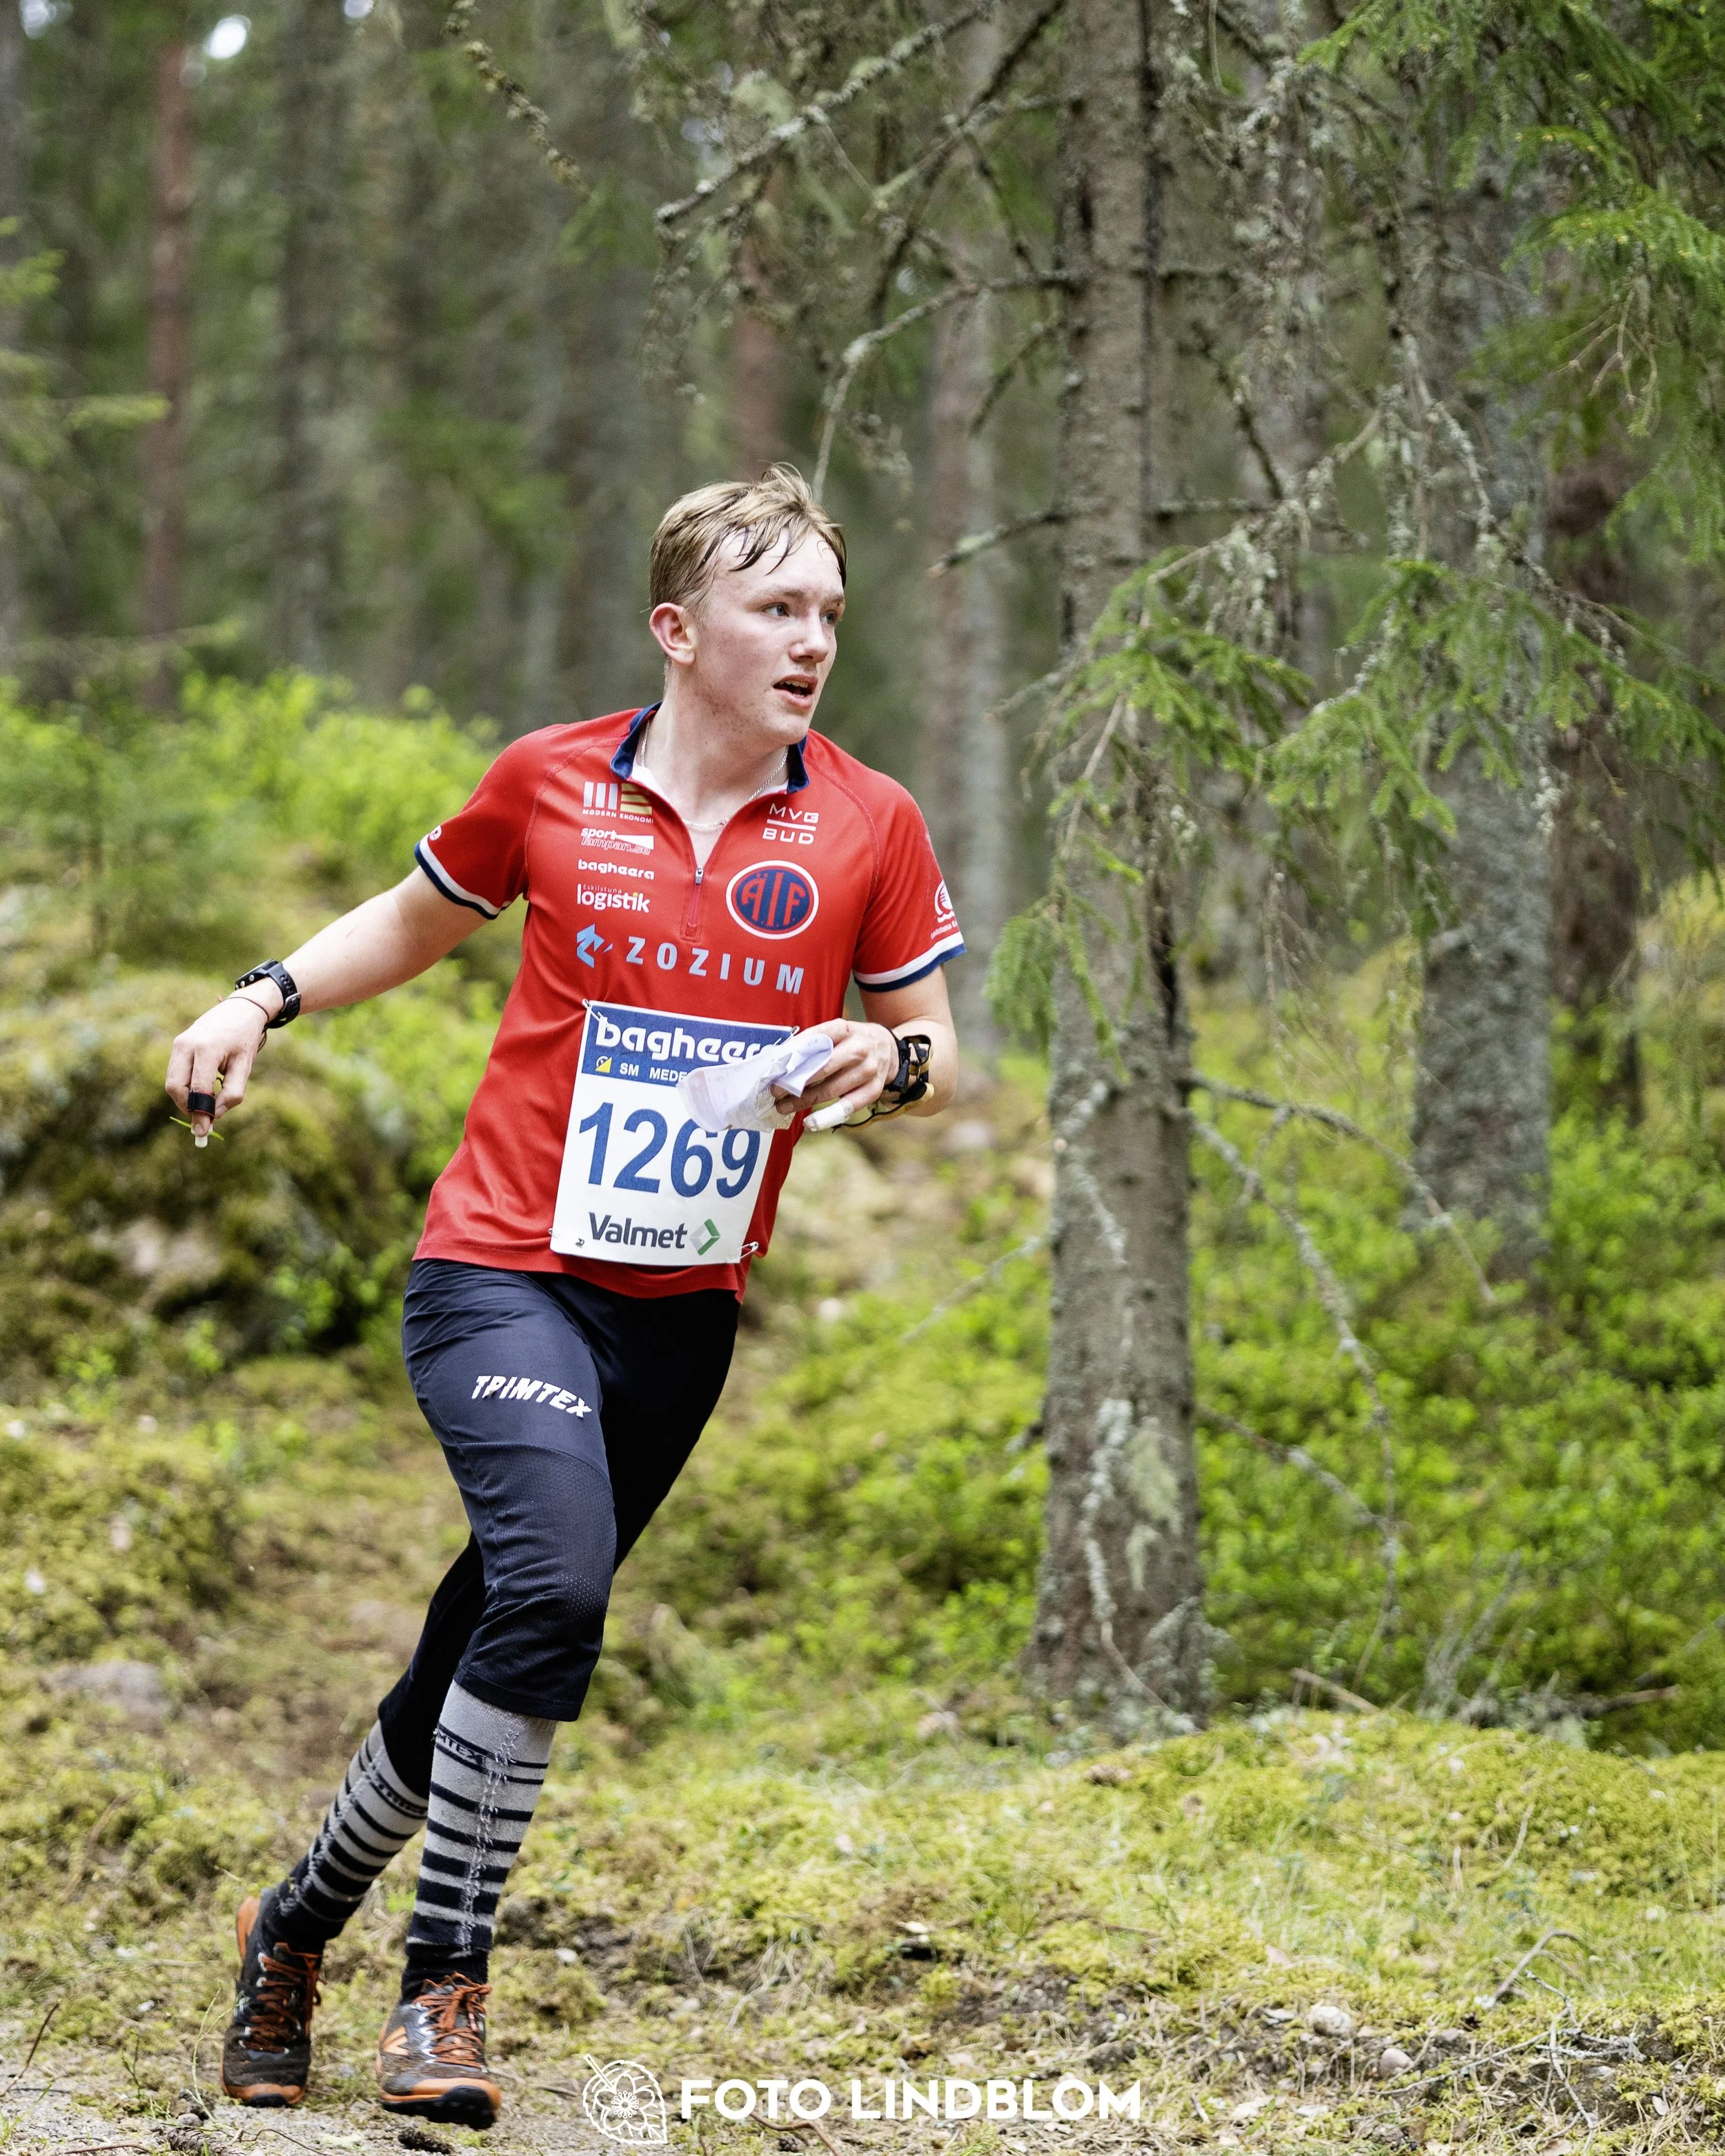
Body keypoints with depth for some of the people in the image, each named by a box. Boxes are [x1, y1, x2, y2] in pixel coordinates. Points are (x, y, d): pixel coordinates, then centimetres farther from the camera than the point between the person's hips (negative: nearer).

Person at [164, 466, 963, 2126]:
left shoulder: (869, 825, 1)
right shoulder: (548, 781, -1)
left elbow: (937, 1056, 10)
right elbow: (419, 919, 18)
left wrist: (891, 1062, -13)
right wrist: (265, 998, 4)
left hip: (685, 1307, 3)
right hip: (503, 1266, -3)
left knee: (492, 1645, 7)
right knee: (552, 1574, -26)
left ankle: (296, 1927, 30)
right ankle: (443, 1983, -13)